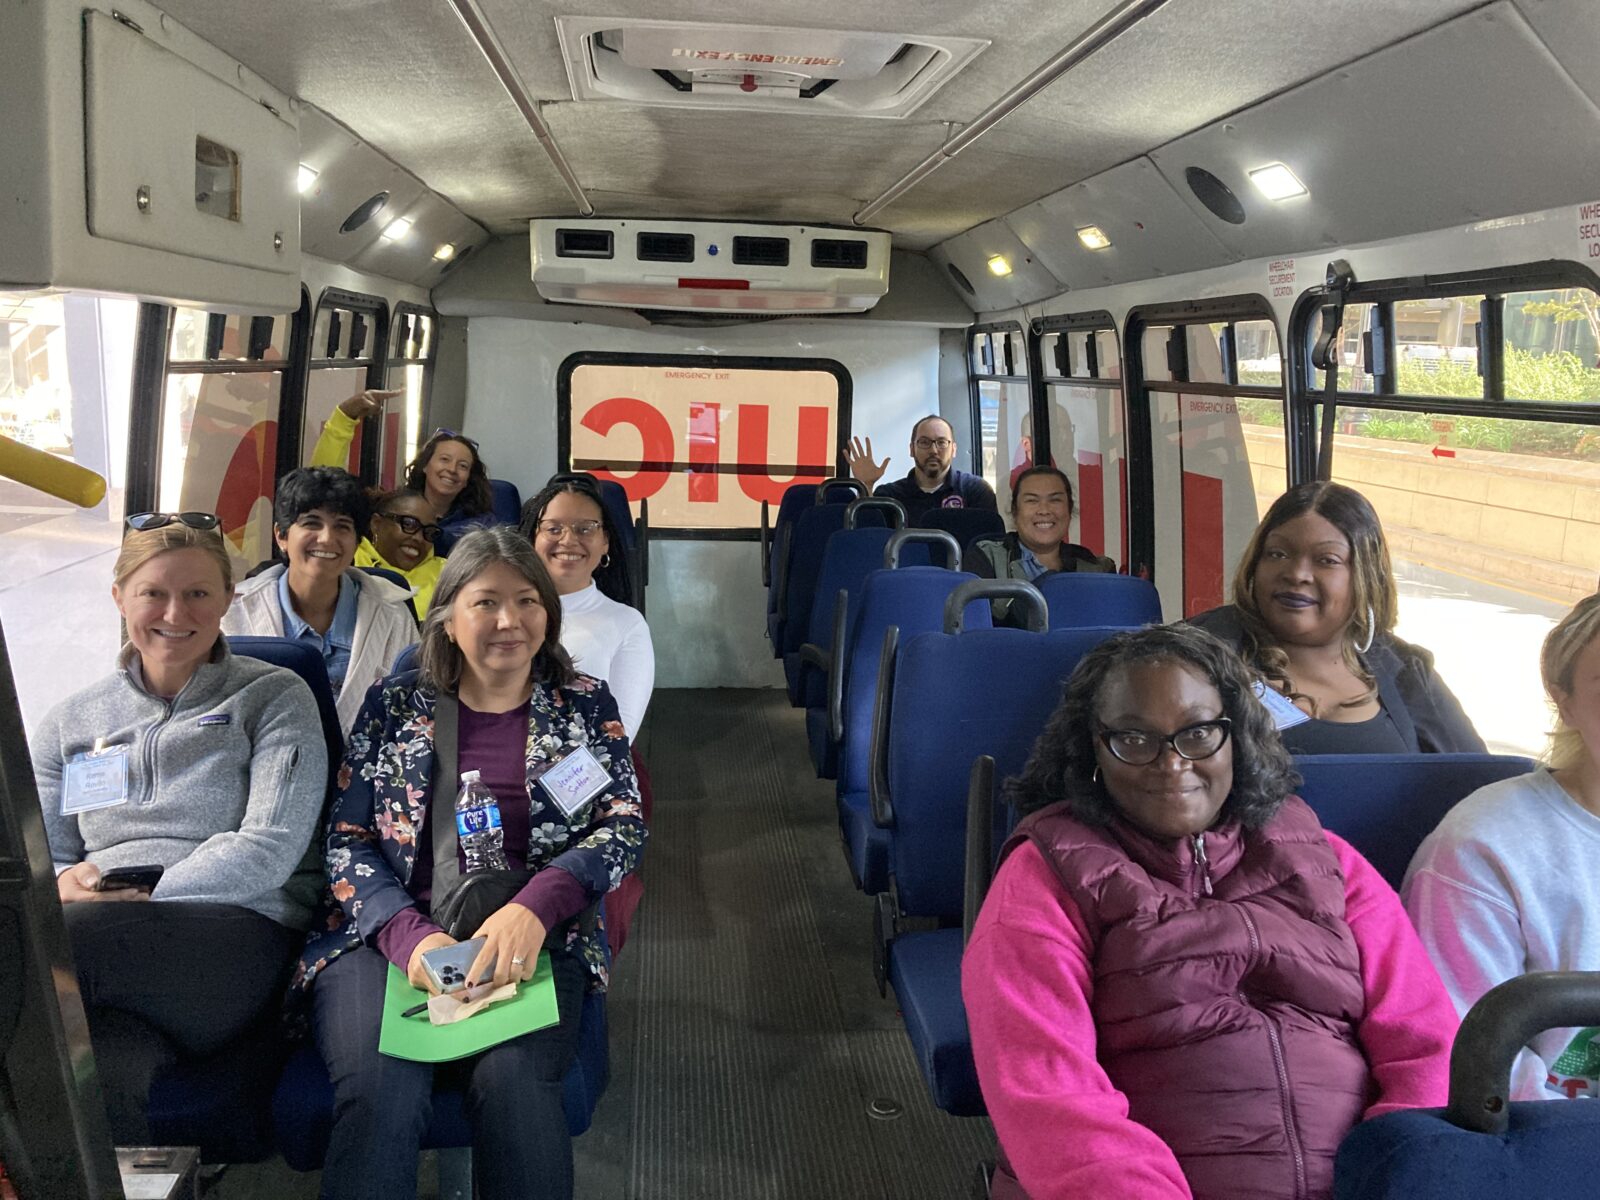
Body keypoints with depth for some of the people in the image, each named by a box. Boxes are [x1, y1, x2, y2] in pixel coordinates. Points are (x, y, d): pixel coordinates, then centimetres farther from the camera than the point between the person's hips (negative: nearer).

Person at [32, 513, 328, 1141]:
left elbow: (270, 851, -3)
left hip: (237, 934, -1)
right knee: (106, 1076, -39)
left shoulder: (274, 698, 10)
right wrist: (62, 883, -6)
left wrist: (138, 896, -12)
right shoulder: (72, 720, 23)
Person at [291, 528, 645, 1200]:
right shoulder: (394, 704, 13)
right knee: (379, 1088, -30)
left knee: (513, 1081, -31)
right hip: (388, 931, 1)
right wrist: (410, 935, -12)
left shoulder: (584, 704, 13)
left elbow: (624, 826, 4)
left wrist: (534, 906, -16)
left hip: (530, 939, 0)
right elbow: (346, 838, 7)